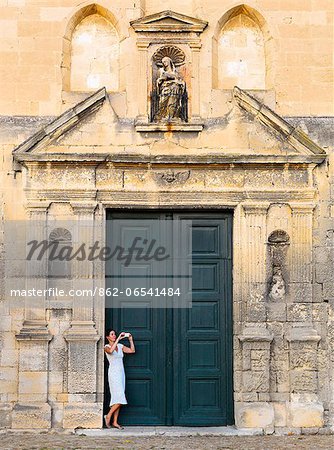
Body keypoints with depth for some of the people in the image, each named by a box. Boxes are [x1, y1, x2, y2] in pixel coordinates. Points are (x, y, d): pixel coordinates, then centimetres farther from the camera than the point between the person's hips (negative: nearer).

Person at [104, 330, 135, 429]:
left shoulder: (120, 346, 13)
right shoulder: (107, 347, -4)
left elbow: (132, 350, 9)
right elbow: (110, 351, -28)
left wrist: (131, 340, 0)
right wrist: (118, 338, -25)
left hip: (121, 373, 6)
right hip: (113, 373, -6)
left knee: (119, 399, 4)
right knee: (119, 398, -15)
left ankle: (115, 422, 6)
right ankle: (108, 416, 0)